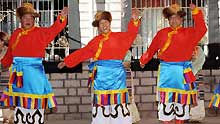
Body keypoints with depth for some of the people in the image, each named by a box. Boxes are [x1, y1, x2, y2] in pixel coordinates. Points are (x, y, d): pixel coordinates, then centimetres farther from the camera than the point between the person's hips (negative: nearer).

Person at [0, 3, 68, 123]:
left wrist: (61, 18, -33)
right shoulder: (16, 34, 9)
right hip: (19, 73, 4)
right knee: (19, 104, 13)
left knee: (34, 103, -5)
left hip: (34, 72, -4)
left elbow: (55, 29, -18)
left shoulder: (42, 32, -1)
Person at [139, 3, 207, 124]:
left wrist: (196, 12, -22)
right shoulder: (162, 33, 5)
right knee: (166, 99, 0)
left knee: (182, 99, 9)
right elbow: (152, 49, 15)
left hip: (183, 71, 1)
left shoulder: (189, 33, 4)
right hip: (166, 71, 0)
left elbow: (201, 30, -14)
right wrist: (143, 60, 24)